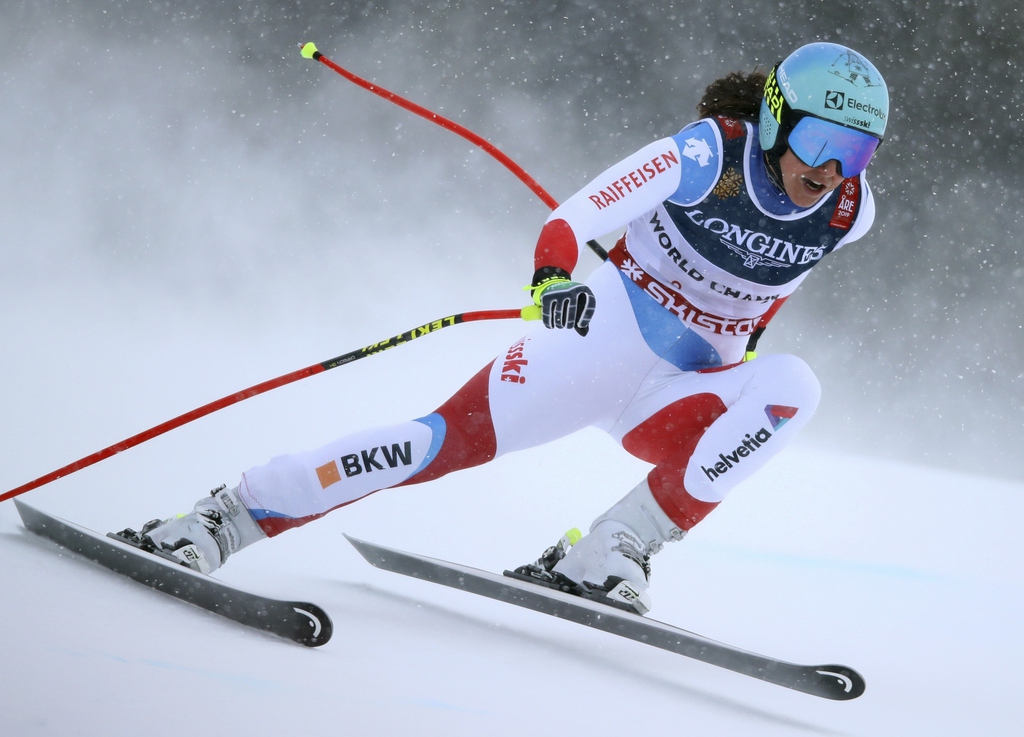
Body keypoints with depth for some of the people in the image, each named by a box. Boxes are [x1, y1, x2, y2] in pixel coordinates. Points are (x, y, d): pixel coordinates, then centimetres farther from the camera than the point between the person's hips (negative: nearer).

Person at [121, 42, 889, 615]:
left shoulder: (849, 211, -6)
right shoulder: (710, 153, -18)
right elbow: (568, 223, -25)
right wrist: (555, 278, -46)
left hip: (680, 394, 4)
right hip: (599, 335, -3)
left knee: (792, 387, -26)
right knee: (455, 438, -21)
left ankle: (607, 552, -25)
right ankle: (232, 514, -16)